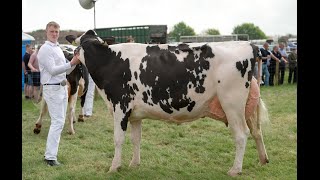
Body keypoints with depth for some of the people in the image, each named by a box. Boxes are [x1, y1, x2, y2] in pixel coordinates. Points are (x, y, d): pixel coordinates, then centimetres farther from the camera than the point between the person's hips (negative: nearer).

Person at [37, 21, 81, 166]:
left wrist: (74, 62, 3)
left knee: (59, 121, 11)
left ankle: (50, 153, 18)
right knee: (58, 122, -13)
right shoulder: (45, 49, -10)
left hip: (62, 88, 9)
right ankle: (50, 157, -11)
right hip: (52, 88, -9)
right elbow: (52, 70, -18)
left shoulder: (58, 48, 18)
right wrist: (71, 63, -24)